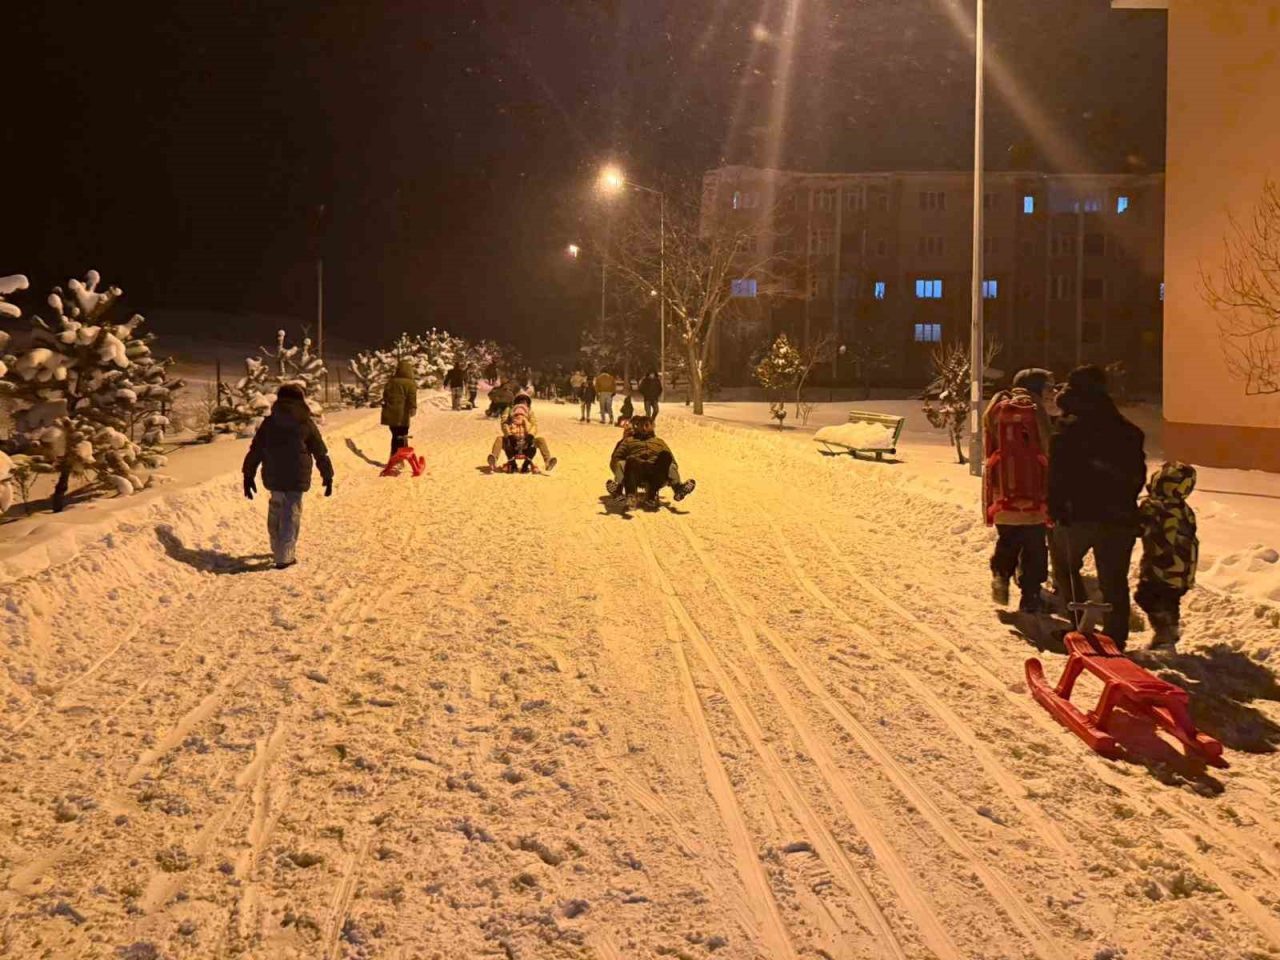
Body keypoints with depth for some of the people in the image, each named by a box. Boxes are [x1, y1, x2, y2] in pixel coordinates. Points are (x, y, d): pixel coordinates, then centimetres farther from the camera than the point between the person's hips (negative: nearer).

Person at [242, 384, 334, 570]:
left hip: (273, 477, 4)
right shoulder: (306, 423, 0)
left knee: (276, 511, 21)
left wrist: (248, 475, 11)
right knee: (291, 515, 1)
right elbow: (321, 453, 4)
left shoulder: (269, 422, 7)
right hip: (296, 478, -3)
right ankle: (284, 557, -4)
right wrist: (328, 477, 13)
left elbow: (255, 450, 5)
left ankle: (279, 549, 36)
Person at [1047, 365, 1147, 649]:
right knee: (1114, 580, 9)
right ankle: (1115, 637, 9)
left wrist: (1055, 508, 0)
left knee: (1064, 566, 18)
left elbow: (1057, 473, -8)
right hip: (1120, 516, 4)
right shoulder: (1128, 432, 11)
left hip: (1079, 513, -4)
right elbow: (1138, 476, 16)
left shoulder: (1069, 428, -6)